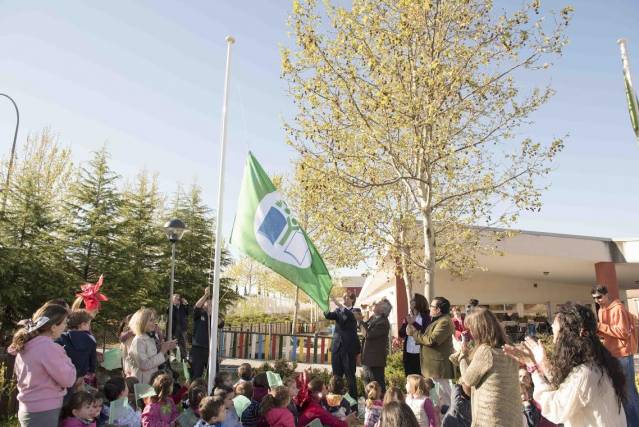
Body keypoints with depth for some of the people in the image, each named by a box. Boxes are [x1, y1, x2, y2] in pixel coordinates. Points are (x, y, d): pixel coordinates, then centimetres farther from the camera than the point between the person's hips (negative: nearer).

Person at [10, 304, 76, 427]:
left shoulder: (25, 344, 3)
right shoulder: (48, 347, -24)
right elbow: (68, 380, -19)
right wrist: (65, 359, -4)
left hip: (26, 410, 9)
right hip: (43, 413, -9)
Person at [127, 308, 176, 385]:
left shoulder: (151, 338, 5)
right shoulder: (138, 341, -19)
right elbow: (144, 365, -24)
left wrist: (166, 349, -2)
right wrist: (162, 352, -22)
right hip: (142, 383, -7)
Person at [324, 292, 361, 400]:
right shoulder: (338, 310, 13)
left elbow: (351, 317, -20)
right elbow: (328, 316, -3)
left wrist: (340, 306, -27)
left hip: (349, 348, -4)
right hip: (337, 346, 4)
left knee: (350, 376, -2)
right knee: (336, 375, 8)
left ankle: (353, 398, 4)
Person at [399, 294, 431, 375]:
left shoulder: (426, 317, -3)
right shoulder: (408, 318, 12)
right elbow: (401, 334, 5)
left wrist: (414, 323, -15)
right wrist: (407, 323, -10)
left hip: (420, 353, -5)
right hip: (408, 353, 5)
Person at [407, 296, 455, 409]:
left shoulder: (444, 322, -20)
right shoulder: (437, 320, 15)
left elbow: (431, 340, -26)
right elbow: (426, 334, 17)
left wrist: (415, 333, -16)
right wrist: (414, 324, 8)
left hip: (439, 366, -11)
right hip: (433, 365, 11)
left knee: (442, 395, -3)